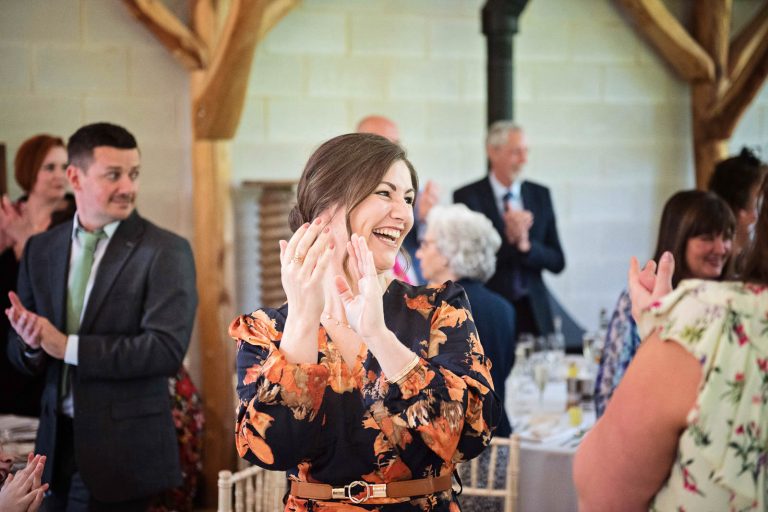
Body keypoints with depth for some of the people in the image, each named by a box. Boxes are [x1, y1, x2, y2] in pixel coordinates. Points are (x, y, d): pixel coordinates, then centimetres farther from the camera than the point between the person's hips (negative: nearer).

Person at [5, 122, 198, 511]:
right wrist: (31, 344, -14)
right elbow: (18, 351, 10)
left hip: (122, 452, -5)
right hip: (57, 441, 5)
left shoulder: (165, 252, -9)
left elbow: (167, 349, -19)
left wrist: (68, 346, -19)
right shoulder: (40, 249, 6)